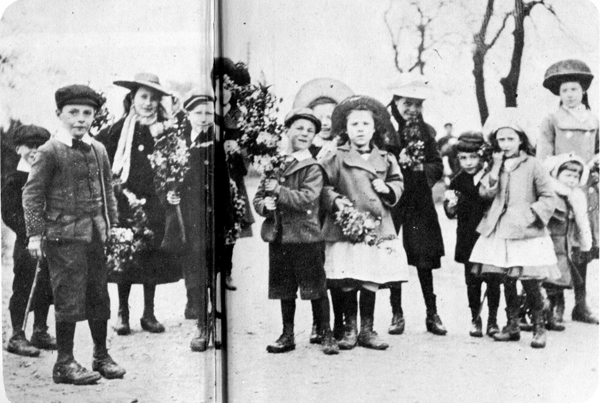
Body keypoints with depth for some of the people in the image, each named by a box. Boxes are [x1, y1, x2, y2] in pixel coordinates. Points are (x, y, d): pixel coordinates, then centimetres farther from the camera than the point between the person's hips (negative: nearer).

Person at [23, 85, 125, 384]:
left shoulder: (98, 150, 11)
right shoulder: (49, 152, -5)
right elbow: (32, 194, -6)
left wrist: (113, 225, 13)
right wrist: (35, 234, -10)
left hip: (96, 234, 6)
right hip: (64, 235, -5)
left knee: (99, 295, 10)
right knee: (69, 298, -3)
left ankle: (101, 356, 22)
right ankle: (64, 364, 8)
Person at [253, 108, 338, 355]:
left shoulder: (313, 168, -4)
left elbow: (306, 199, -18)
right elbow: (258, 198, 12)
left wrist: (278, 190, -17)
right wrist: (265, 205, -9)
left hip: (306, 236, -4)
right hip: (278, 236, 5)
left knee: (316, 288, 2)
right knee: (284, 289, 12)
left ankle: (327, 335, 15)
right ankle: (287, 336, 24)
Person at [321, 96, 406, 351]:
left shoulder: (385, 159, 9)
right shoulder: (337, 158, -1)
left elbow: (398, 183, 17)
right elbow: (323, 186, -2)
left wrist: (388, 189, -3)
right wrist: (335, 200, -18)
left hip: (378, 228, 3)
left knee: (371, 282, 6)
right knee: (347, 283, 1)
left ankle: (367, 330, 19)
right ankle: (349, 329, 16)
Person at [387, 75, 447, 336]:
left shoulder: (425, 131, 10)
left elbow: (438, 167, 9)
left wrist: (423, 167, -10)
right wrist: (399, 162, -19)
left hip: (420, 202, 3)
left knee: (425, 258, 4)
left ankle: (432, 314, 15)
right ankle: (397, 314, 14)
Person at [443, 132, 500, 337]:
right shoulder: (458, 181, 2)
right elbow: (451, 213, 3)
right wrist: (450, 206, -16)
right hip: (469, 239, 2)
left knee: (493, 279, 3)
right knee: (472, 280, 8)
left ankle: (492, 320, 18)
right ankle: (475, 319, 21)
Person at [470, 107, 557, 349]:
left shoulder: (532, 166, -4)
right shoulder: (496, 166, 11)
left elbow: (548, 197, -4)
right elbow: (485, 193, -1)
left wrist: (531, 214, -14)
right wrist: (496, 168, -8)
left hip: (526, 234, -5)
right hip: (500, 232, 5)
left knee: (531, 283, -3)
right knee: (507, 281, 10)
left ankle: (539, 328, 11)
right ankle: (512, 326, 21)